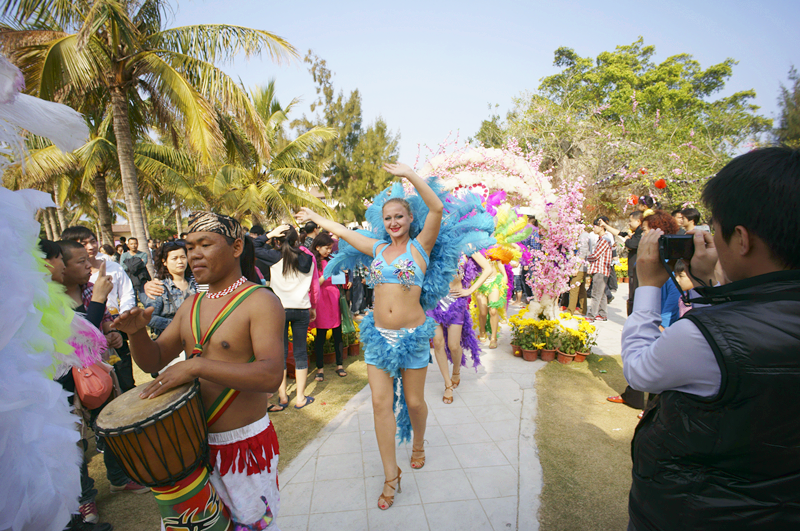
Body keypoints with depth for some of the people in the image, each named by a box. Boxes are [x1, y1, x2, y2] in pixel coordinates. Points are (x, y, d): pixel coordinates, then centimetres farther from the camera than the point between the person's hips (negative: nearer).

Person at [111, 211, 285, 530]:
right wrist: (136, 332, -8)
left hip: (245, 444, -6)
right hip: (196, 443, 6)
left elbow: (271, 376, -29)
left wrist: (197, 366, -33)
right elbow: (153, 362, 12)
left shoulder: (260, 301, -18)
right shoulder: (191, 307, 6)